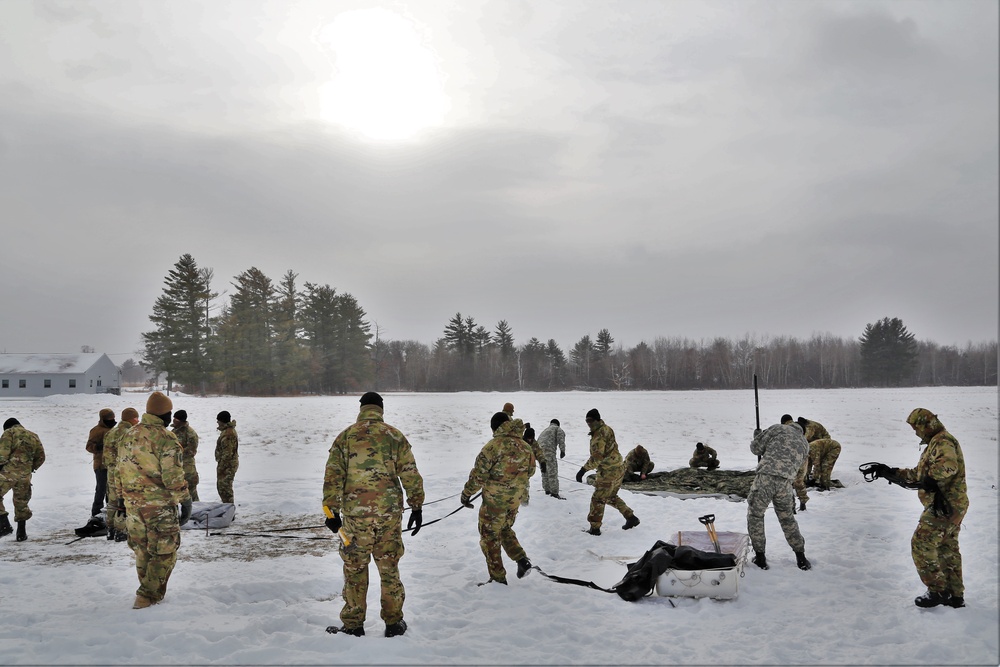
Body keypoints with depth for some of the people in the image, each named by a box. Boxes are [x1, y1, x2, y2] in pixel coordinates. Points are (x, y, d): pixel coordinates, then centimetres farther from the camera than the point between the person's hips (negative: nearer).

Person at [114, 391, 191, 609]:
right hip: (160, 506, -7)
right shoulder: (166, 439, -15)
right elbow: (174, 476, -17)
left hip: (133, 504, 7)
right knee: (164, 552, 2)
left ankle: (151, 593, 27)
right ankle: (148, 596, -2)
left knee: (142, 550, 17)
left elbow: (119, 471, 16)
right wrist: (185, 501, -10)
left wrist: (121, 498, 25)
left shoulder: (128, 437, 10)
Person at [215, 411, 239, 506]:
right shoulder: (227, 430, 12)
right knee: (220, 486, 19)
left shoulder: (228, 434, -23)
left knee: (225, 488, -5)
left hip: (228, 465, -11)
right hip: (227, 464, 11)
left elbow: (227, 453, -25)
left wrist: (221, 467, -21)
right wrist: (220, 465, 22)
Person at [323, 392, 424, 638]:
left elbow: (333, 477, -3)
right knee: (389, 568, 12)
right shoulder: (394, 436, 3)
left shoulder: (345, 436, 2)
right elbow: (411, 475, 1)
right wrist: (417, 507, 9)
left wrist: (332, 511, 1)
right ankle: (394, 623, 19)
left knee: (355, 569, 10)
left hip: (355, 513, -1)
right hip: (389, 513, 1)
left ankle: (353, 625, 16)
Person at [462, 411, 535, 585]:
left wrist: (467, 493, -2)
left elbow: (478, 474, -15)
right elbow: (531, 471, 14)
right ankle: (522, 560, 11)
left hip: (494, 500, -6)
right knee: (505, 530, 27)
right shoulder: (525, 447, 2)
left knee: (490, 536, 7)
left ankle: (498, 578, 10)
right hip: (514, 501, 6)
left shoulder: (494, 446, -17)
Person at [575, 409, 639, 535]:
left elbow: (597, 457, -28)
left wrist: (583, 470, -27)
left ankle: (594, 528, 9)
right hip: (619, 469, 9)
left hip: (609, 472, -9)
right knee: (611, 497, 25)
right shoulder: (607, 429, 9)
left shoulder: (599, 435, -21)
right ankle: (631, 518, 26)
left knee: (598, 500, 2)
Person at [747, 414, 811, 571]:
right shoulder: (805, 444, 22)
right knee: (787, 519, 24)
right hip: (785, 483, 4)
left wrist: (758, 436, 29)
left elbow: (756, 448, 6)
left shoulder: (778, 428, 8)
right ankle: (801, 558, 27)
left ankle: (760, 557, 16)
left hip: (765, 478, -4)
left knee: (755, 516, 15)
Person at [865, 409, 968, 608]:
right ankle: (955, 595, 22)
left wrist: (933, 480, -46)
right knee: (948, 550, 16)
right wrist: (890, 472, 18)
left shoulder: (943, 441, -14)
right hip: (952, 507, 11)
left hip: (944, 506, -11)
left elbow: (948, 465, -36)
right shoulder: (936, 443, 20)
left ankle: (938, 591, -1)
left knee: (922, 545, -6)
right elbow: (917, 475, 24)